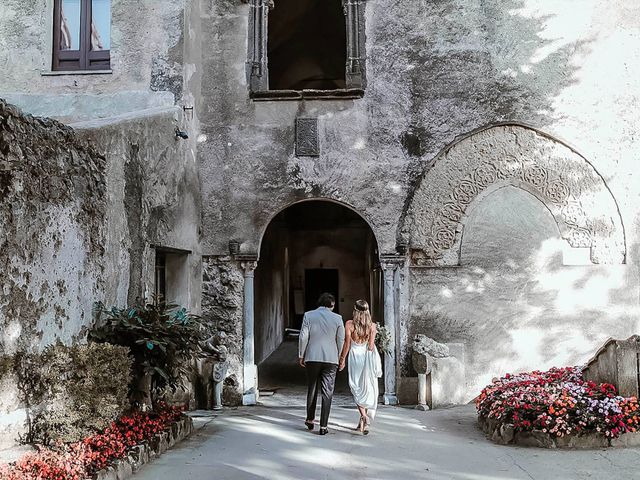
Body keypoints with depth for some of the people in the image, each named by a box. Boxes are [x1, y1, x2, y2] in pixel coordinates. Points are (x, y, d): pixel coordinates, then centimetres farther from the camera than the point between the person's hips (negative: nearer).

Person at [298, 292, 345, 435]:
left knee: (311, 390, 17)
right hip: (331, 359, -1)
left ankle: (310, 420, 26)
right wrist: (341, 359, 14)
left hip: (312, 358, 1)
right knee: (327, 393, 3)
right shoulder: (337, 318, -1)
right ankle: (323, 426, 2)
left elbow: (303, 337, -2)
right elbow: (341, 341, 2)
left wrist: (301, 355, 7)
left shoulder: (308, 315, 0)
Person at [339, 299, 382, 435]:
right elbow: (371, 346, -10)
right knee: (368, 389, 10)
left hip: (355, 357, -2)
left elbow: (347, 344, -6)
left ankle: (363, 415, -14)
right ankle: (366, 423, 15)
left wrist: (342, 359, 3)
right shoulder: (372, 326, -4)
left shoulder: (350, 324, -9)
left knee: (356, 389, 8)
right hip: (368, 358, 2)